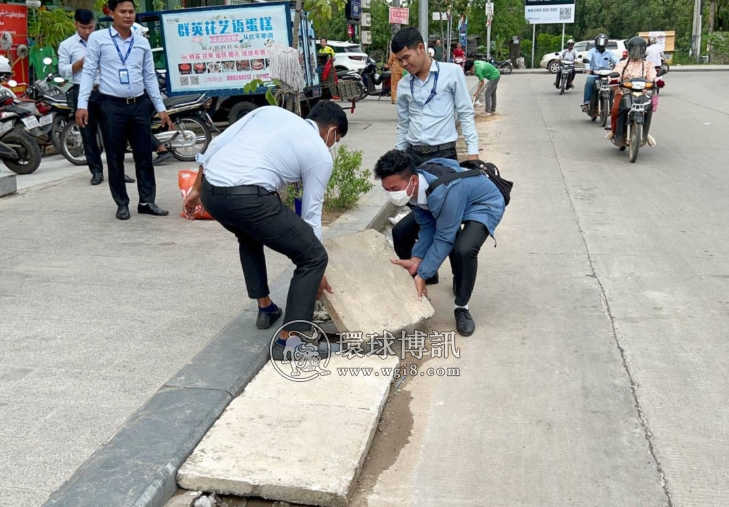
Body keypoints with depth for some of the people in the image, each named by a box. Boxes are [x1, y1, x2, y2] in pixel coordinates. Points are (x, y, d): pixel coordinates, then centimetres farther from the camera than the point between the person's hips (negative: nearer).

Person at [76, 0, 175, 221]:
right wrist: (82, 104, -9)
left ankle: (147, 202, 14)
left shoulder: (142, 42, 11)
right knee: (115, 158, 3)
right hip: (112, 105, -3)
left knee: (144, 156, 5)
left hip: (139, 104, 3)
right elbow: (89, 72, -1)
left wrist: (161, 108, 10)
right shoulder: (98, 38, 1)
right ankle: (122, 204, 13)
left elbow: (150, 77, 15)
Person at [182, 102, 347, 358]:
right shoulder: (321, 154, 12)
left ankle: (265, 308, 42)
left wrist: (196, 189, 27)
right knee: (314, 257, 6)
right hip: (246, 197, -7)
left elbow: (217, 144, 19)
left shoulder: (270, 111, 25)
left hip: (210, 190, 7)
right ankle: (288, 340, 7)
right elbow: (311, 213, 15)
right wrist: (318, 272, 25)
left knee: (249, 235, 37)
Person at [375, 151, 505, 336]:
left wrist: (422, 275, -31)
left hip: (484, 205, -8)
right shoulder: (413, 189, -20)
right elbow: (428, 227, -10)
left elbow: (444, 238, -34)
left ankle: (462, 308, -9)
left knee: (464, 250, -33)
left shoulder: (445, 191, -43)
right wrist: (416, 259, -22)